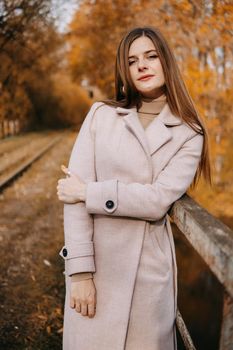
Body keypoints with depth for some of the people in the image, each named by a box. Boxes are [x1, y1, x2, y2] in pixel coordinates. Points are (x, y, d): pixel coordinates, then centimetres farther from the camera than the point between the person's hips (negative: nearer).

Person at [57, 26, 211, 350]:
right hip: (95, 264, 1)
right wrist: (80, 270, -12)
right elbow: (74, 191, -7)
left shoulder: (188, 134, 0)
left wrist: (87, 193, -13)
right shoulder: (101, 115, 1)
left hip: (150, 270, 0)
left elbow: (158, 200, -14)